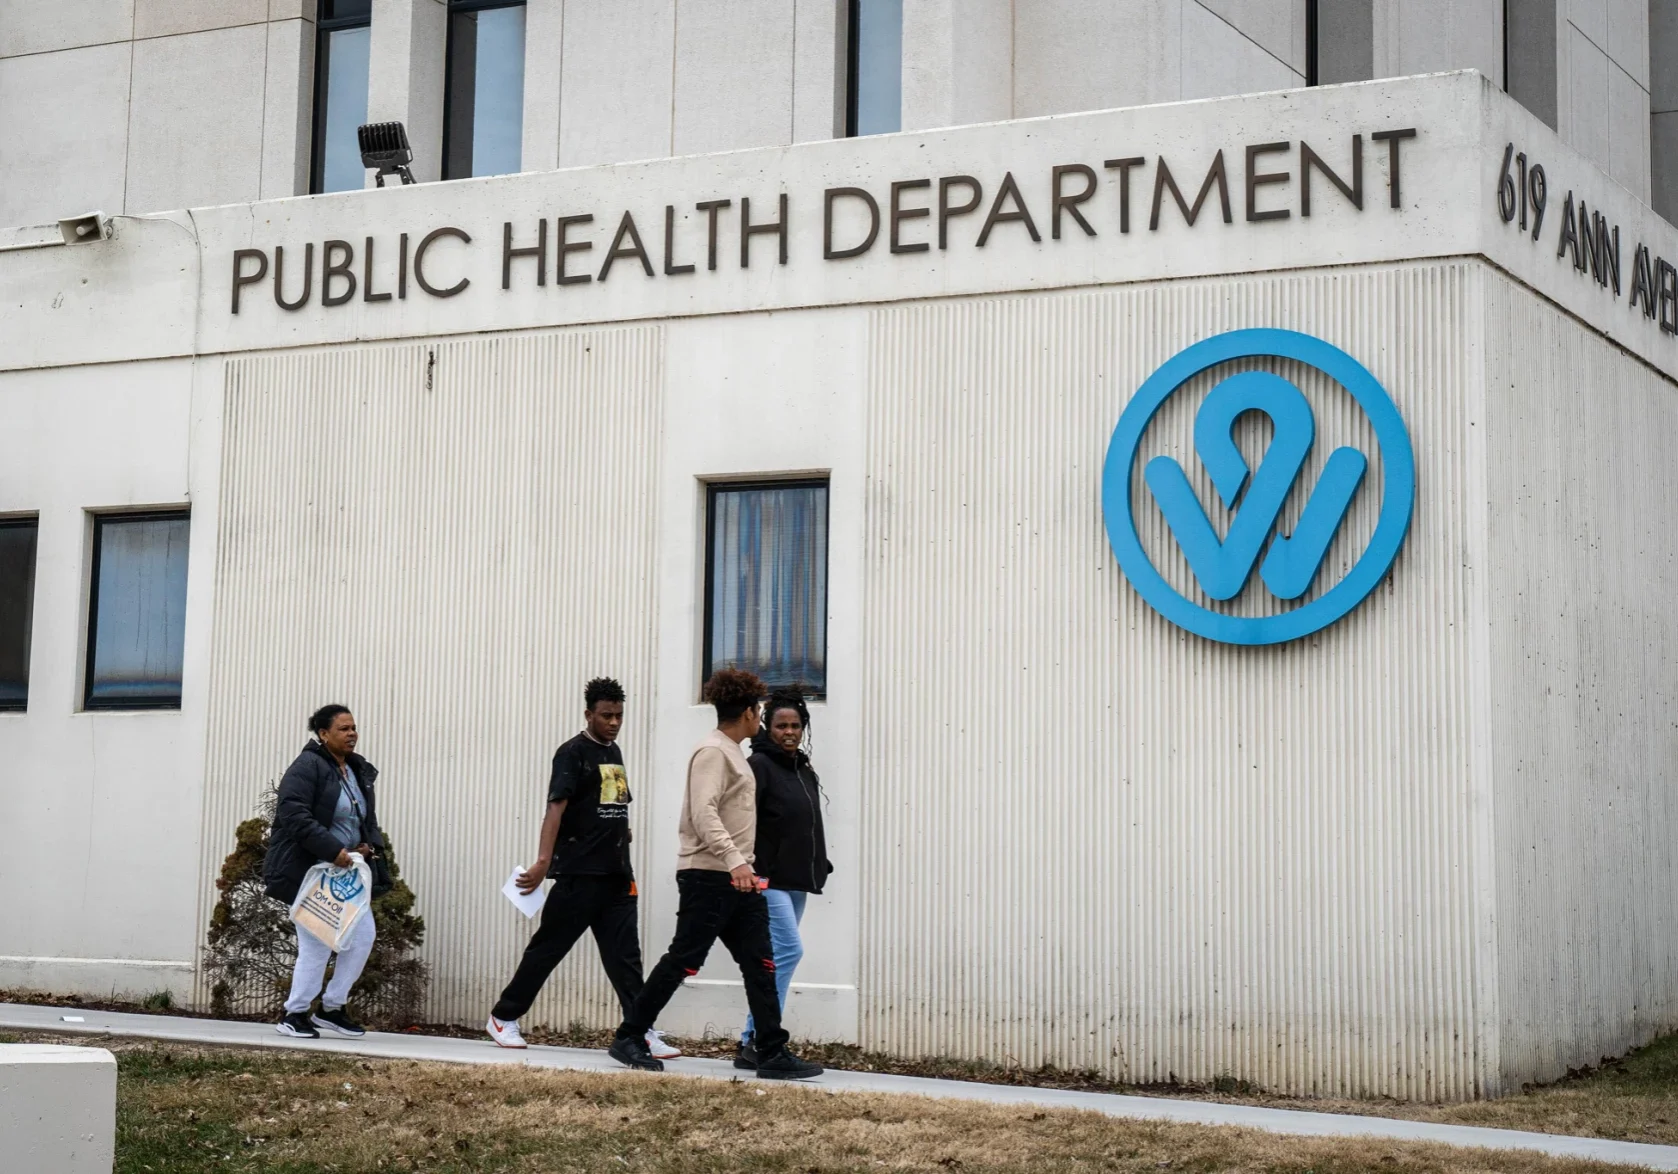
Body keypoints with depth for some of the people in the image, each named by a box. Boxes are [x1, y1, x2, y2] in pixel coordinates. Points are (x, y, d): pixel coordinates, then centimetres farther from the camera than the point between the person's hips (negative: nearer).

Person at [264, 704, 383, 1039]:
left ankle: (332, 1008, 17)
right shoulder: (307, 767, -13)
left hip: (346, 871, 8)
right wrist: (333, 850, -27)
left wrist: (369, 845, 0)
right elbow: (294, 815, -23)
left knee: (363, 936, 3)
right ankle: (295, 1015, 12)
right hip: (309, 871, -8)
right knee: (317, 945, -5)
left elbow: (368, 819, 22)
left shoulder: (360, 771, 13)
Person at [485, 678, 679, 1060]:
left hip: (617, 874, 7)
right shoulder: (573, 753, -8)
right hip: (580, 872, -7)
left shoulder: (614, 752, 15)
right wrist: (543, 862, -26)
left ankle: (642, 1032, -1)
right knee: (548, 947, 1)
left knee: (625, 956, 2)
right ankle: (504, 1018, 13)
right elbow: (556, 808, -18)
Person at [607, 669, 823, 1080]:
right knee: (682, 960, -4)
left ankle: (773, 1054, 3)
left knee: (760, 964, 3)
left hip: (736, 878, 10)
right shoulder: (712, 752, -11)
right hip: (707, 876, -10)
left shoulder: (732, 753, 19)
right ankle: (628, 1038, 7)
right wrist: (734, 860, -33)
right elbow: (704, 813, -23)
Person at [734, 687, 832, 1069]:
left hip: (797, 882, 9)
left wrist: (820, 867, 13)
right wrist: (751, 869, -21)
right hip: (768, 880, -9)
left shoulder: (805, 772, 18)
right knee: (789, 950, -16)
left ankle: (753, 1041, 12)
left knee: (779, 957, 8)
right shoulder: (759, 766, -7)